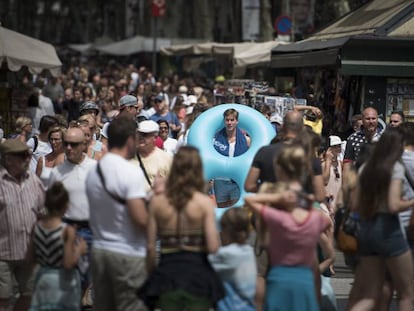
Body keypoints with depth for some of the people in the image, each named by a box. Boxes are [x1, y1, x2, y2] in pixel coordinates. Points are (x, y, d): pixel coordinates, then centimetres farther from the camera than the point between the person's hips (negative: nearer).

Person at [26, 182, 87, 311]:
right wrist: (80, 250, -6)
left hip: (43, 278, 5)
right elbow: (68, 263, -21)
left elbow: (30, 258, 6)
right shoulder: (68, 231, -17)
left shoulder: (37, 227, -1)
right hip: (62, 282, -5)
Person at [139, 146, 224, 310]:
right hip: (197, 273, -2)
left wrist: (152, 275, 13)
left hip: (167, 272, 2)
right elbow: (213, 247, -13)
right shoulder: (205, 202, -8)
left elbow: (150, 246, 0)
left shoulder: (157, 201, -2)